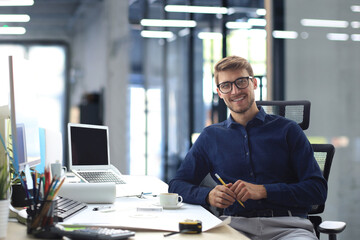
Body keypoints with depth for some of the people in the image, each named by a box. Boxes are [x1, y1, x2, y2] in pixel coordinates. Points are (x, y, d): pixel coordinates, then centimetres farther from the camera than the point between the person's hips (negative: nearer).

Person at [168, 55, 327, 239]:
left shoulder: (287, 130, 10)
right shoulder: (211, 136, 18)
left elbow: (318, 190, 3)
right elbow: (177, 185, 16)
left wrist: (264, 191, -9)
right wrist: (209, 195, -6)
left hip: (287, 225, -1)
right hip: (236, 224, 1)